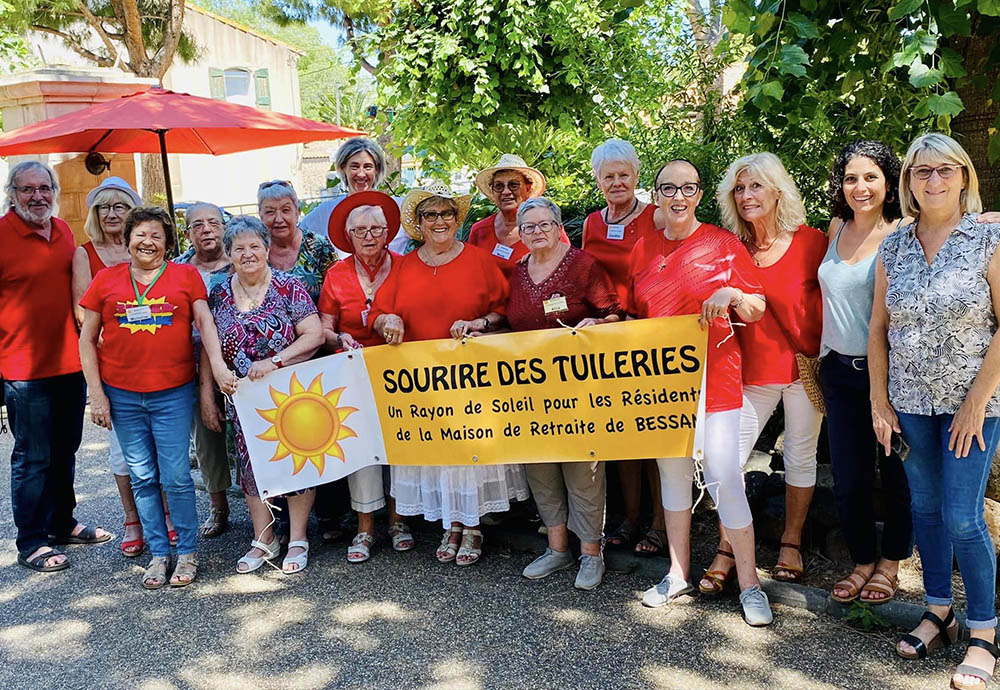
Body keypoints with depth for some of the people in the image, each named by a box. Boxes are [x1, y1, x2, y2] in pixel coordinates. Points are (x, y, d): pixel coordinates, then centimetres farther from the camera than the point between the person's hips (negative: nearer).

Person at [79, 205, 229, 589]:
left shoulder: (185, 276, 4)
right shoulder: (106, 280, 6)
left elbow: (205, 322, -1)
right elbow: (87, 339, 8)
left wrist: (218, 364, -17)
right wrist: (96, 394, 2)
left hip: (174, 393, -2)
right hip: (122, 396, 2)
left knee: (176, 477, -1)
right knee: (143, 478, 9)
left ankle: (187, 552, 16)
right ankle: (158, 554, 23)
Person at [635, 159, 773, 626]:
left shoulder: (723, 243, -2)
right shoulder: (644, 248, 9)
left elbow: (757, 311, 0)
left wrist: (733, 295, -19)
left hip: (713, 376, -4)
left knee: (724, 478, -6)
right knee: (673, 473, 13)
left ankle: (749, 583, 10)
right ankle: (678, 574, 26)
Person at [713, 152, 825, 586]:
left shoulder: (810, 241, -5)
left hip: (804, 365, -1)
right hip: (752, 369, 2)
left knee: (800, 455, 10)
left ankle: (791, 543, 29)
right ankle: (725, 550, 10)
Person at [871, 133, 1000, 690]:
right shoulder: (894, 246, 4)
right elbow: (879, 326, 7)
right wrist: (879, 401, 4)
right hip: (910, 402, 4)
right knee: (925, 508, 12)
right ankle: (939, 613, 29)